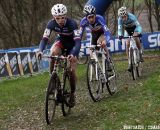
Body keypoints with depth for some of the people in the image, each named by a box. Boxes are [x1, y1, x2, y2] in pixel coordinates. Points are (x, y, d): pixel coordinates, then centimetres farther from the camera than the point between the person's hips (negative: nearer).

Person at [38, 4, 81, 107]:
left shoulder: (72, 24, -34)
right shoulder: (51, 24, -25)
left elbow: (78, 41, -42)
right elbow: (45, 38, -28)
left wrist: (73, 55, -59)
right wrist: (40, 51, -48)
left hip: (72, 45, -2)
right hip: (61, 41, 2)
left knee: (72, 70, -14)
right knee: (53, 52, -33)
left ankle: (72, 93, 9)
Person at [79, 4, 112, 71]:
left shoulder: (100, 19, -40)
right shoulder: (84, 21, -31)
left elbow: (107, 32, -46)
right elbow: (80, 33, -27)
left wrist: (105, 41, -65)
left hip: (102, 33, -3)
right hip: (94, 34, 3)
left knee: (102, 43, -32)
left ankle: (108, 62, -17)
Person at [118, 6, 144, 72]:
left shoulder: (132, 17, -37)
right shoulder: (120, 20, -29)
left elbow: (138, 26, -41)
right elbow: (119, 29, -32)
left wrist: (138, 32, -61)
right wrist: (120, 35, -54)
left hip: (134, 28, -2)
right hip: (127, 30, 2)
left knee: (136, 38, -26)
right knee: (127, 44, -12)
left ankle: (140, 54, -2)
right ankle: (130, 62, -9)